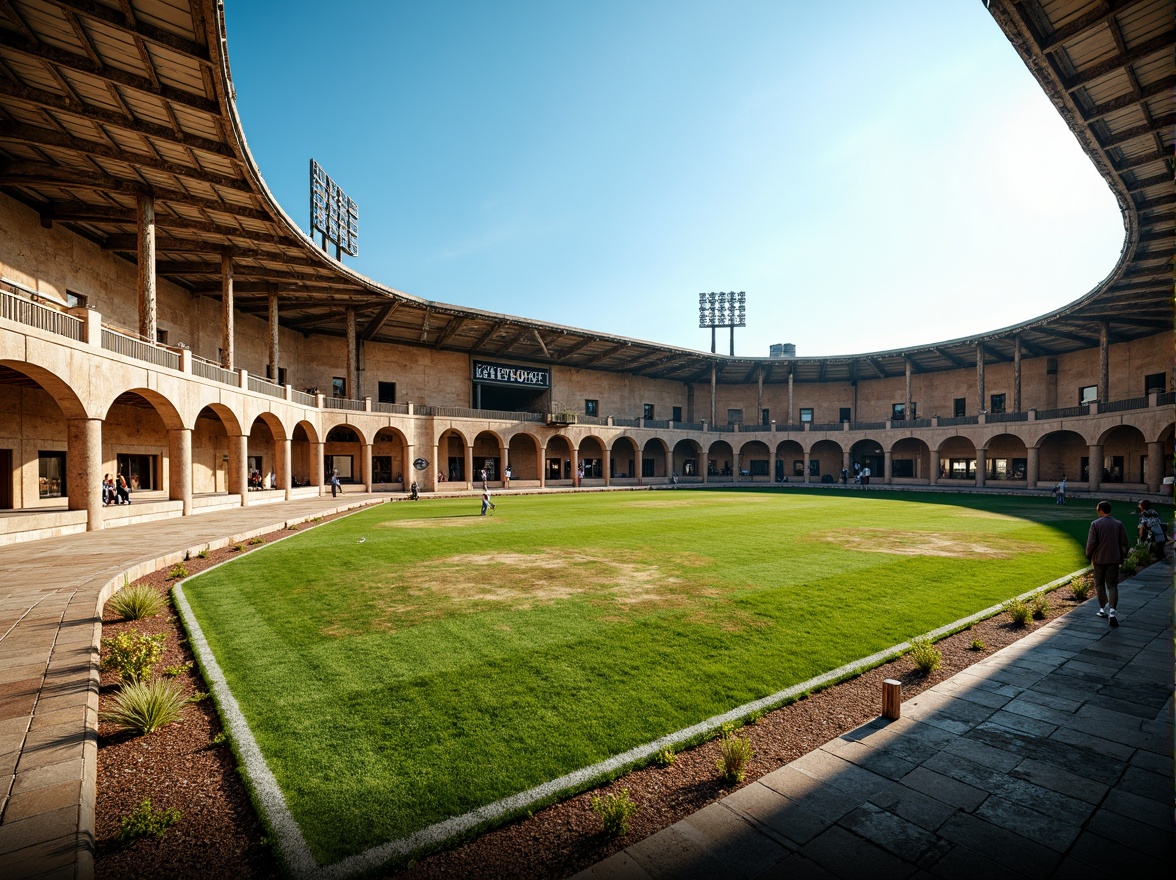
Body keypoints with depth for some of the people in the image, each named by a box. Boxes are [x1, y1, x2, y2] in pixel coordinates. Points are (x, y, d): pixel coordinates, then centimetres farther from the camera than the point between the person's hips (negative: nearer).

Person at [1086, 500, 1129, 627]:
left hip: (1099, 559, -3)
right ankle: (1111, 610, -9)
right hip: (1114, 559, 3)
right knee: (1112, 585, 3)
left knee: (1099, 584, 13)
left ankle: (1103, 608, 20)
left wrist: (1089, 556, 4)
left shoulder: (1095, 524, -10)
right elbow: (1124, 542, 4)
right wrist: (1122, 556, 17)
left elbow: (1091, 543, -11)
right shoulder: (1118, 524, 1)